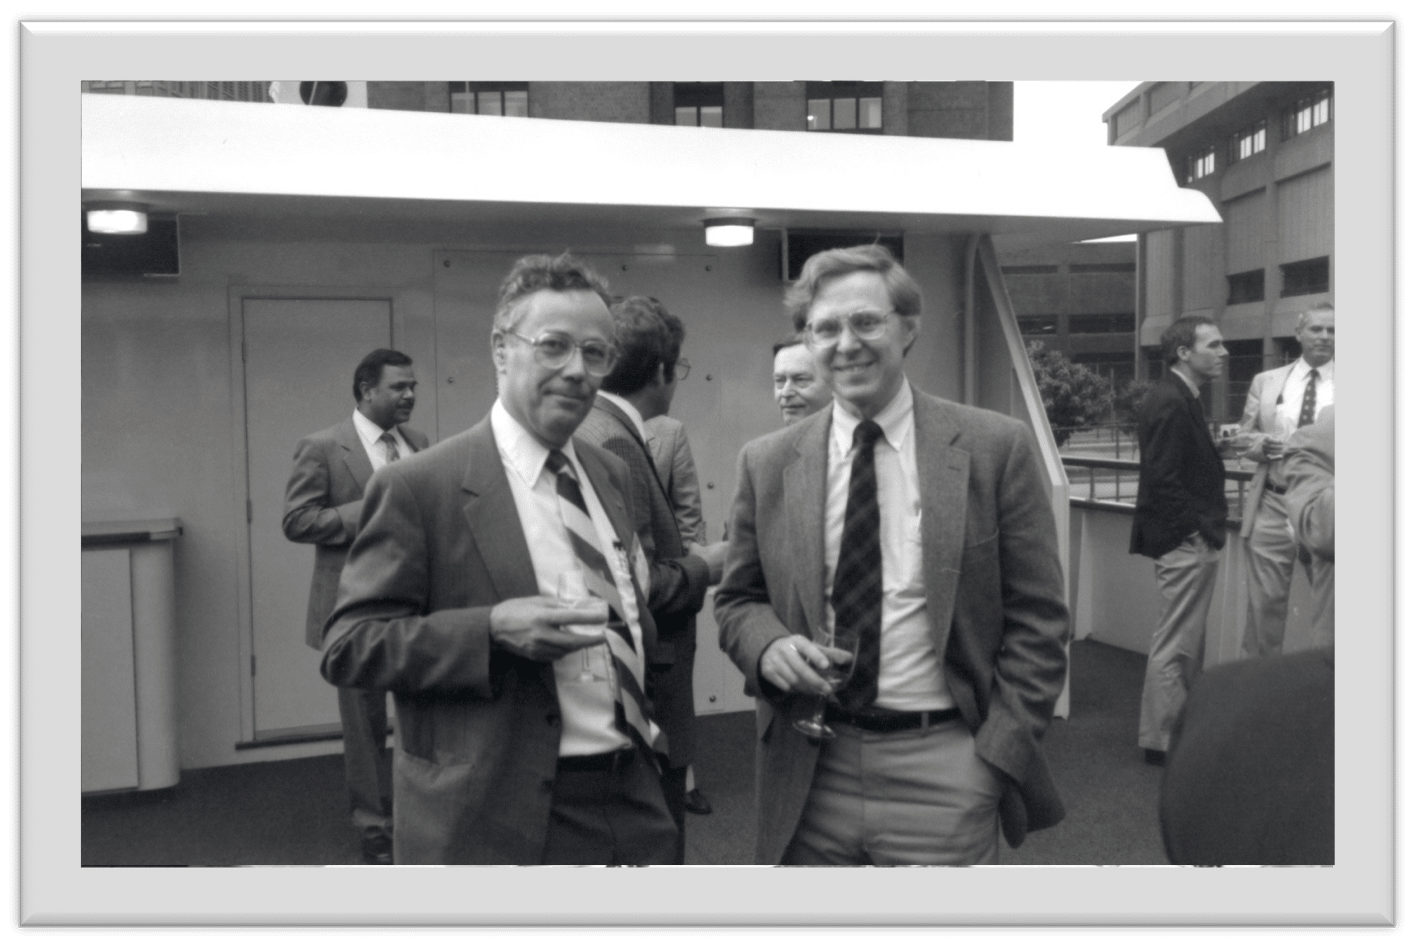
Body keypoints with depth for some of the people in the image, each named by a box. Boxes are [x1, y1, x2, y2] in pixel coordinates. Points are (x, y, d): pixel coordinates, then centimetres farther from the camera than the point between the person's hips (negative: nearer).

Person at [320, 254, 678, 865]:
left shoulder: (612, 476, 9)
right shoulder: (417, 487, -10)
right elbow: (347, 648, -12)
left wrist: (642, 715, 7)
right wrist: (491, 631, -24)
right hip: (496, 823, -5)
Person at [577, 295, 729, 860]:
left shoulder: (595, 430, 10)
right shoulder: (613, 445, -20)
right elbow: (639, 589, -24)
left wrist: (690, 558, 12)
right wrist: (705, 568, -8)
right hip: (640, 705, -10)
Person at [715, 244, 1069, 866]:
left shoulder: (996, 448, -4)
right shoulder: (766, 463, 2)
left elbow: (1036, 620, -2)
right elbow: (738, 599, 10)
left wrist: (999, 755, -7)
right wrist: (768, 645, -10)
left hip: (944, 773, -2)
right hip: (807, 774, 2)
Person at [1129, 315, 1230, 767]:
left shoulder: (1178, 397, 14)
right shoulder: (1171, 402, -19)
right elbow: (1163, 480, -23)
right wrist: (1202, 528, -19)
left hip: (1191, 541, 11)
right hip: (1186, 541, -11)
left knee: (1188, 641, 20)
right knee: (1176, 643, -1)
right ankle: (1162, 740, 10)